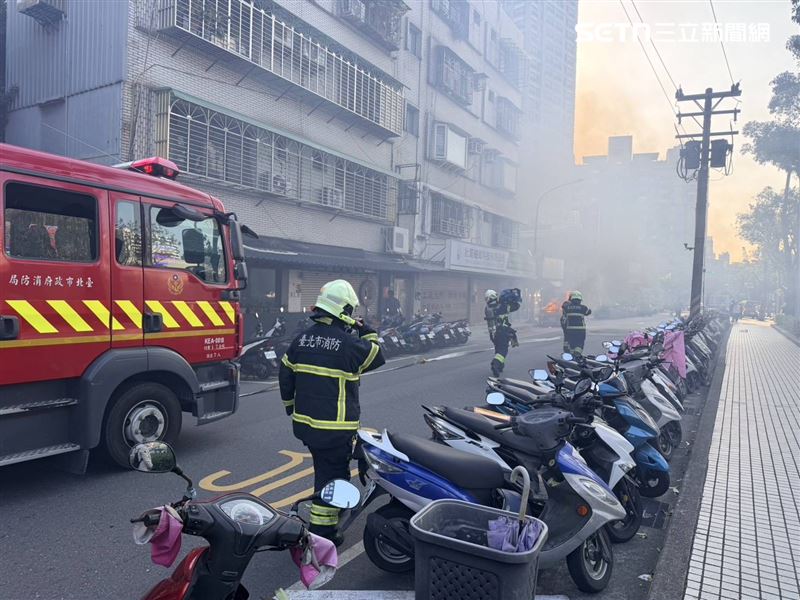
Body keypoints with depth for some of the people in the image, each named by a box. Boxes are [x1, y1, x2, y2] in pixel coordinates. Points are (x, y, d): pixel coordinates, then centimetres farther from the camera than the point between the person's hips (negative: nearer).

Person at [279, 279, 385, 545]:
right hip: (335, 428, -7)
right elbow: (377, 357, -1)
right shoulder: (348, 343, -17)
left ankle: (327, 517, 38)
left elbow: (285, 374, 11)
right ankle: (321, 529, 14)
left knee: (326, 468, 24)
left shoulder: (302, 338, 3)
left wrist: (290, 403, 25)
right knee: (332, 475, 7)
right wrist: (368, 334, 12)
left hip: (305, 421, 7)